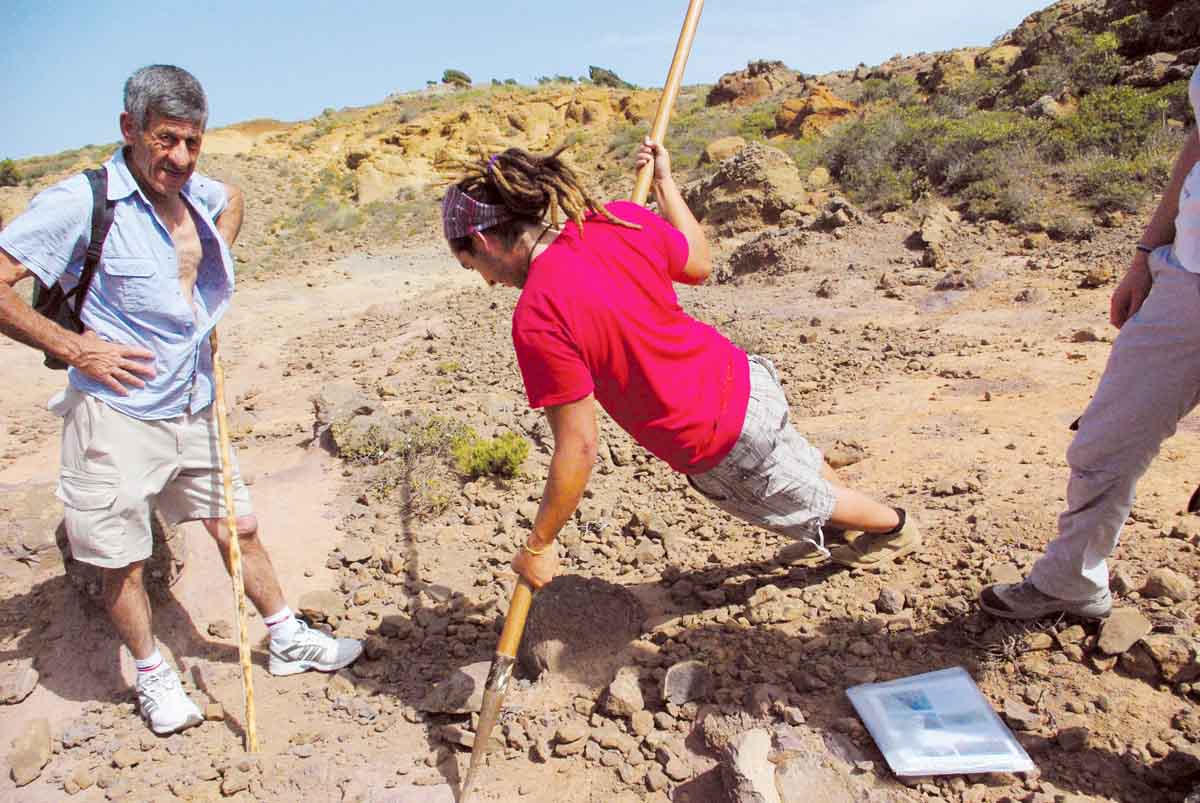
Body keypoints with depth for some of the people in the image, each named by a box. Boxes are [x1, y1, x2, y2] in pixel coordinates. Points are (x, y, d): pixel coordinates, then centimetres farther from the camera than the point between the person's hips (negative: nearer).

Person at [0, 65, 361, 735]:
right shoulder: (81, 203, -15)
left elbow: (234, 198, 29)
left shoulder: (199, 194, 4)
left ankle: (289, 641, 33)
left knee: (238, 528, 15)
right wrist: (73, 346, -17)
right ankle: (153, 677, 33)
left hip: (194, 413, 6)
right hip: (117, 418, -6)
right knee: (124, 562, 9)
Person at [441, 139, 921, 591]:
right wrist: (664, 182, 20)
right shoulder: (621, 218, -10)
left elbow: (578, 449, -24)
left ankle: (895, 528, 58)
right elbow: (700, 264, 9)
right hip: (744, 379, 6)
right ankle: (859, 520, 68)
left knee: (806, 500, 28)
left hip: (717, 448, -6)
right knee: (800, 464, 38)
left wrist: (537, 546, -10)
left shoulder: (537, 319, -29)